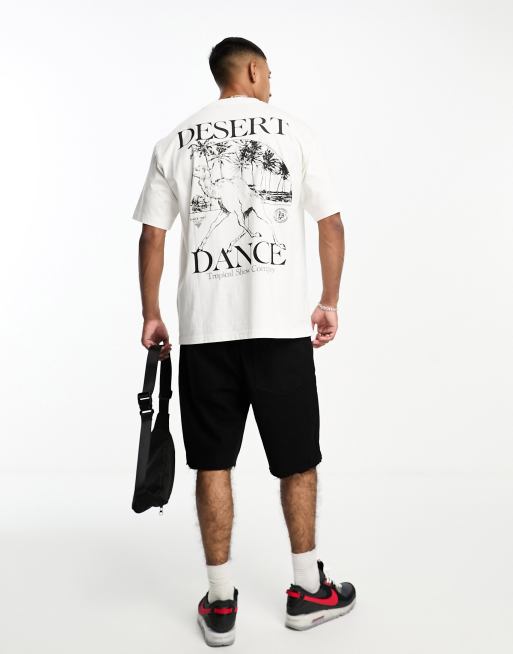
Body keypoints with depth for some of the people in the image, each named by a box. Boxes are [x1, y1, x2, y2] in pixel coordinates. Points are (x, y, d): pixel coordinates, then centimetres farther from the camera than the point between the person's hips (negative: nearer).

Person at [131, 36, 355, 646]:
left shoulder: (174, 142, 10)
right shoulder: (294, 130, 5)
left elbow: (151, 237, 7)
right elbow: (331, 224, 4)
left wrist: (151, 315, 16)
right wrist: (329, 302, 13)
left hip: (203, 327, 2)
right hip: (282, 324, -1)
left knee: (213, 463, 10)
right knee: (297, 459, 12)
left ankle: (220, 603, 19)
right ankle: (308, 589, 27)